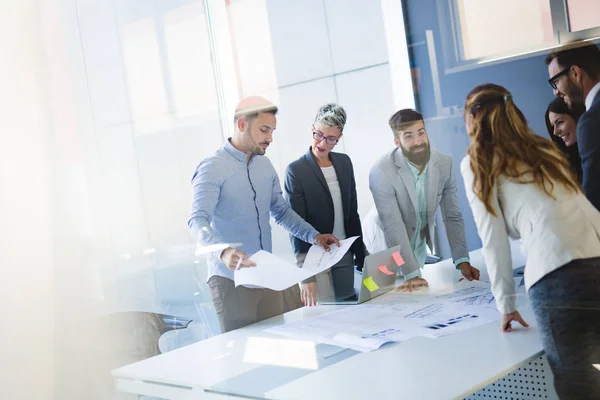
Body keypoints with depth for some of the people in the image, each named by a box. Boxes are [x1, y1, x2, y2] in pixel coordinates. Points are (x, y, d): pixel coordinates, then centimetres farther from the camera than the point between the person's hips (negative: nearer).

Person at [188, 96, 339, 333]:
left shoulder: (265, 166, 11)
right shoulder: (212, 168, -11)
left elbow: (281, 211, 20)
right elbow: (198, 221, -22)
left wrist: (314, 236, 7)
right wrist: (223, 252, -41)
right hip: (231, 280, -6)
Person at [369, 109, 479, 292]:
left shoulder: (444, 164, -12)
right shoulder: (381, 172, -27)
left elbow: (453, 217, -8)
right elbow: (393, 227, -29)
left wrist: (462, 261, -18)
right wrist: (412, 274, -33)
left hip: (420, 249, 4)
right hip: (387, 251, -4)